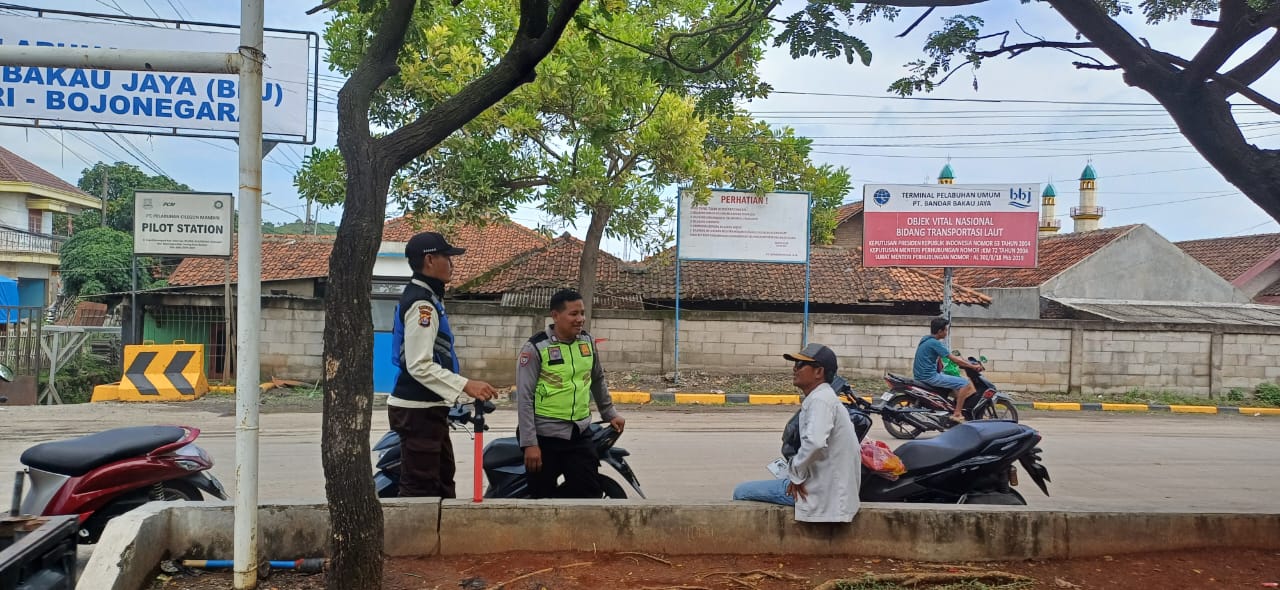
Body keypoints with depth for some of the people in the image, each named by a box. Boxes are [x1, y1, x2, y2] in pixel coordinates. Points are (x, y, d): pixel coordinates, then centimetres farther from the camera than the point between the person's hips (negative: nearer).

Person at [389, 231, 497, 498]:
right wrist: (466, 386, -27)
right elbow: (419, 366, -25)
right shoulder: (422, 304, -17)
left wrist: (461, 389, 22)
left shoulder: (425, 297, 15)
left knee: (443, 480, 17)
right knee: (419, 488, -5)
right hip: (417, 411, -11)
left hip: (429, 408, 11)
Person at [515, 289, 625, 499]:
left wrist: (609, 413, 23)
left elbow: (598, 380, 22)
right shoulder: (536, 348, -11)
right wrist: (529, 443, -15)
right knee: (544, 496, 5)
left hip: (580, 434, 5)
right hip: (545, 437, -5)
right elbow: (524, 398, -12)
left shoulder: (587, 342, 6)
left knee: (591, 493, 0)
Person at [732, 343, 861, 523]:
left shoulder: (820, 399, -17)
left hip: (821, 491, -10)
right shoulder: (822, 397, 14)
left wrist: (796, 475, -17)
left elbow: (814, 442, -32)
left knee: (741, 493, -4)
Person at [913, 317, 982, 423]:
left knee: (955, 381, 28)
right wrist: (973, 366, -7)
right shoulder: (935, 343, -15)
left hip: (920, 376, 10)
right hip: (930, 377, -10)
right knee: (965, 383, -9)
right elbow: (954, 359, -15)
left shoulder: (925, 339, 13)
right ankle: (957, 414, -9)